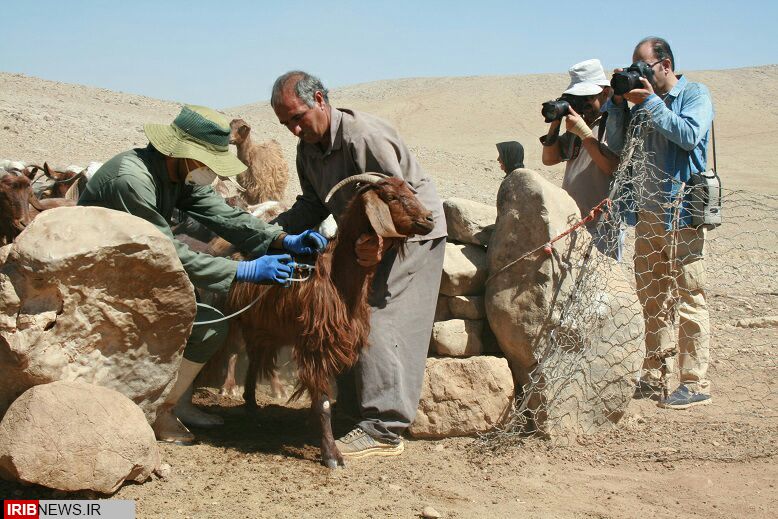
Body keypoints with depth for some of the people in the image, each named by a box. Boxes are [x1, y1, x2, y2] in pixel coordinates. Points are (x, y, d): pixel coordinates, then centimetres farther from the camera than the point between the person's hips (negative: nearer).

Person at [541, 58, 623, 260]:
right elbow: (549, 159, 17)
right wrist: (554, 125, 3)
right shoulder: (578, 122, 14)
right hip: (570, 222, 7)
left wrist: (584, 133, -20)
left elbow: (614, 167, -21)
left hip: (601, 224, -7)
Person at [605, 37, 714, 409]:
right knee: (651, 298, 10)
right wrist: (619, 102, 0)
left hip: (683, 213, -6)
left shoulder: (695, 94, -1)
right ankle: (652, 374, 17)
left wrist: (651, 103, -14)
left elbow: (689, 135, -18)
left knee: (689, 297, -6)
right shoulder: (644, 100, 15)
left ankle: (695, 382, -3)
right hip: (648, 212, 7)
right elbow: (618, 144, 10)